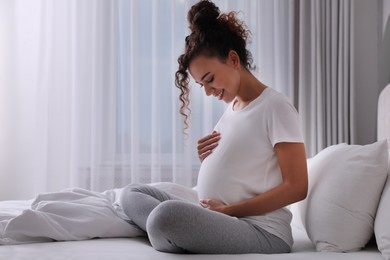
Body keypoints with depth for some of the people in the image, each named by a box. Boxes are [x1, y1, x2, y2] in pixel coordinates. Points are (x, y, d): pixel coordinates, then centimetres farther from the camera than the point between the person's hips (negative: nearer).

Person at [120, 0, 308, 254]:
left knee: (168, 214, -35)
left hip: (262, 232, -9)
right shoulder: (231, 108, 16)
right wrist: (207, 159, 2)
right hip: (225, 223, 10)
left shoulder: (276, 107, -9)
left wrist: (228, 210, -14)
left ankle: (172, 242, -2)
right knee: (133, 192, 9)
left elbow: (296, 187, -14)